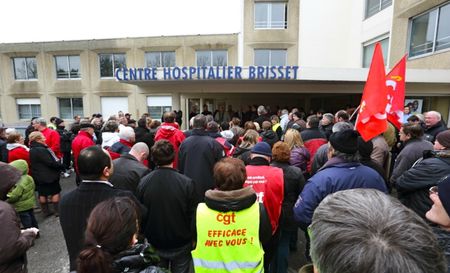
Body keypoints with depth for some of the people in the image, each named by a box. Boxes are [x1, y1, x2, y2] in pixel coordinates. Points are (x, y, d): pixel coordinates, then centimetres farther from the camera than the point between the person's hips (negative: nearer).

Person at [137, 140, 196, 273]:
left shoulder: (143, 182, -16)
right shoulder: (186, 183, -24)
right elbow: (192, 215, -14)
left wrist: (145, 236, 14)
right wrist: (191, 238, 4)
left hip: (154, 243, 2)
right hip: (180, 244, -2)